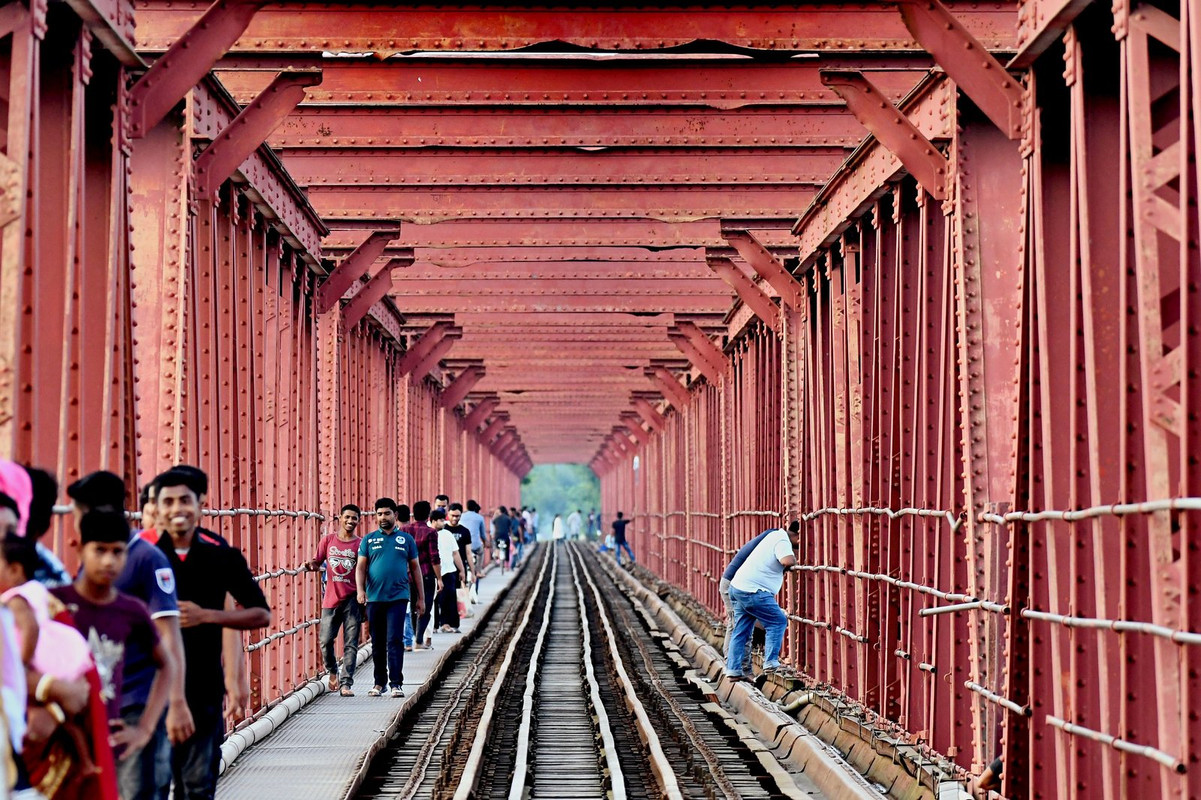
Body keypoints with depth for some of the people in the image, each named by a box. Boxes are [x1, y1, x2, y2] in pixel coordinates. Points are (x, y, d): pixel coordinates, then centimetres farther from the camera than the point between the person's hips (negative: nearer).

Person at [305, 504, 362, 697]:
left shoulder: (360, 544, 2)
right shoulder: (328, 540, 7)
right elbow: (317, 563, 11)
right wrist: (311, 566, -12)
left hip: (352, 599, -2)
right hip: (331, 599, 2)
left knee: (350, 644, -3)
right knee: (326, 640, 0)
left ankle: (346, 684, -2)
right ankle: (332, 672, 27)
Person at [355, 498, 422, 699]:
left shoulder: (406, 539, 8)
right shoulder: (369, 540, 9)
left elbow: (415, 568, 11)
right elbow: (361, 566, 3)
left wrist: (421, 598, 9)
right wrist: (360, 590, -14)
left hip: (398, 597, -2)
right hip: (374, 598, 2)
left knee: (394, 640, -10)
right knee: (378, 643, 9)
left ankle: (396, 683, -9)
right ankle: (380, 682, 19)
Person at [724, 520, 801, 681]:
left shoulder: (776, 535, 19)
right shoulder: (782, 540, -12)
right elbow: (787, 561, -29)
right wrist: (794, 556, -8)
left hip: (738, 587, 10)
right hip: (753, 591, -10)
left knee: (741, 630, 12)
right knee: (778, 621, -1)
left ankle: (733, 670, 11)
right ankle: (771, 663, -6)